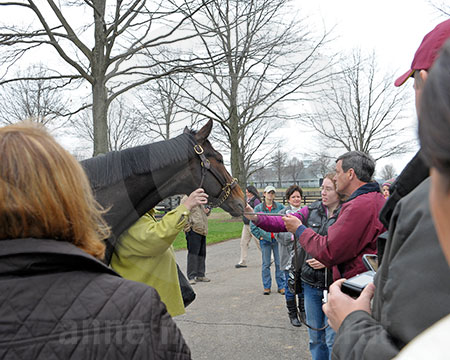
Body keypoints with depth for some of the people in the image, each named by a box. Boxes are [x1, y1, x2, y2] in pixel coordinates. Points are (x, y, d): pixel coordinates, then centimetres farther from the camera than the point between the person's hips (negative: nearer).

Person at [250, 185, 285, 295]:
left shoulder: (280, 207, 2)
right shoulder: (258, 208, 1)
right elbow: (253, 225, 2)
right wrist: (260, 236, -3)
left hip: (278, 239, 0)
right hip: (265, 240, 0)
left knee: (279, 263, 6)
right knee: (266, 264, 6)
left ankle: (281, 286, 17)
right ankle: (266, 287, 17)